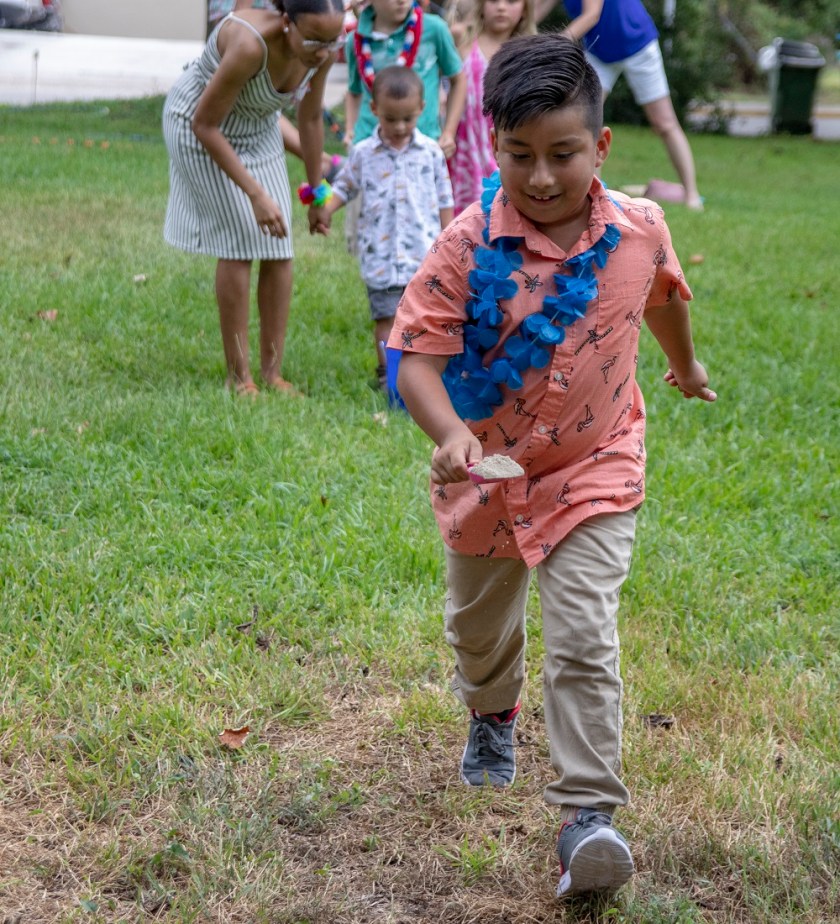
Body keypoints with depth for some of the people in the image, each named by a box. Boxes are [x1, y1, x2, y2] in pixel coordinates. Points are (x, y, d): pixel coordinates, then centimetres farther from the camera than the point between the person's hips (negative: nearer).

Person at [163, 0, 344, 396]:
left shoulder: (322, 51, -19)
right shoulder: (250, 44, -38)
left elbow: (310, 119, 0)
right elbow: (204, 125, -29)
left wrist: (318, 194, 8)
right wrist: (256, 194, -30)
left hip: (257, 130, 6)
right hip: (201, 128, -6)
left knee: (279, 247, 0)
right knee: (239, 245, -10)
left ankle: (272, 370, 7)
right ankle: (238, 376, 0)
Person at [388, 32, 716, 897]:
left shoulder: (639, 229, -12)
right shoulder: (468, 242, -21)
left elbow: (661, 296, 12)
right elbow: (418, 356, -23)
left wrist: (685, 365, 30)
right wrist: (450, 435, -41)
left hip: (592, 473, -1)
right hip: (486, 471, 1)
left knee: (583, 643, -14)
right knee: (477, 626, 24)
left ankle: (587, 814, -6)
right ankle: (491, 715, 56)